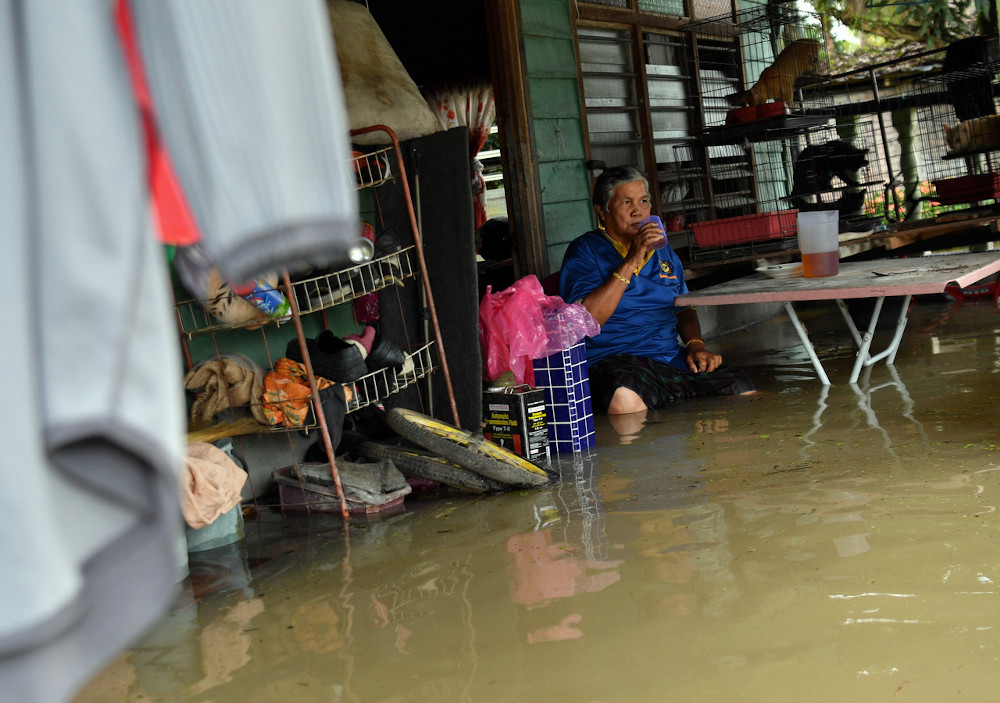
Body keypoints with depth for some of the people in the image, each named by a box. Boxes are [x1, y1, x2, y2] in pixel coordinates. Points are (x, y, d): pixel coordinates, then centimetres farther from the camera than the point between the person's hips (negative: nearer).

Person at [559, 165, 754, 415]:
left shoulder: (663, 250, 22)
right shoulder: (584, 251, 1)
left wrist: (696, 345, 6)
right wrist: (631, 261, -14)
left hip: (673, 357, 6)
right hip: (614, 360, -6)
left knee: (742, 389, -19)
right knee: (625, 401, -40)